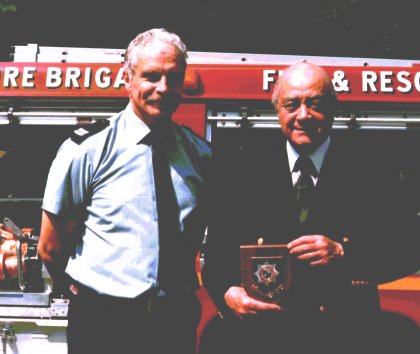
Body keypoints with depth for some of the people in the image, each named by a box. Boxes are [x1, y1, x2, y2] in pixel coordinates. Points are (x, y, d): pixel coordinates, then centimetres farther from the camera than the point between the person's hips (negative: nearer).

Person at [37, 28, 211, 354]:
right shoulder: (87, 148, -9)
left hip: (179, 320, 3)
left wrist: (185, 297, 7)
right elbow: (50, 247, -3)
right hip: (104, 325, -3)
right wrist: (87, 294, 6)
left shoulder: (200, 152, 2)